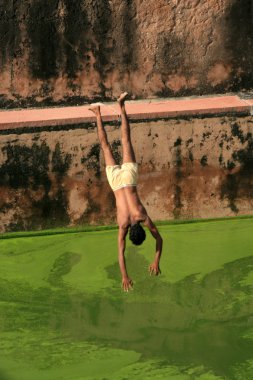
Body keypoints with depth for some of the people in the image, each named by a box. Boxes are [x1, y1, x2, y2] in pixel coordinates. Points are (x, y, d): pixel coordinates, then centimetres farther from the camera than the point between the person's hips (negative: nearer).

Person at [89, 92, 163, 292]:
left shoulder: (145, 219, -24)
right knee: (106, 146, 17)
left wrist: (156, 262, -11)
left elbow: (159, 239, -13)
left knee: (125, 140, 14)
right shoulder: (124, 224, -25)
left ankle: (122, 106, 24)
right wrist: (124, 277, -25)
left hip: (129, 175, 1)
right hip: (117, 180, -1)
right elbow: (121, 252, -24)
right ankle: (98, 114, 28)